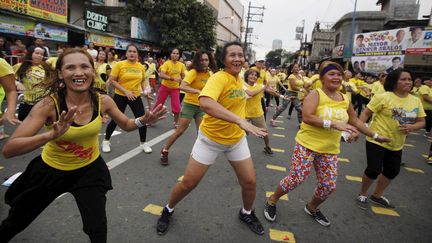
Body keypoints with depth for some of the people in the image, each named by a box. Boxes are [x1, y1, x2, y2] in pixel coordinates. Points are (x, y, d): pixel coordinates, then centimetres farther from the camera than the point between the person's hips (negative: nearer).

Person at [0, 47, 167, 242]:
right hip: (51, 169, 0)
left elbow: (126, 125, 0)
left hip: (90, 169, 1)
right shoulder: (49, 104, -28)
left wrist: (143, 120, -22)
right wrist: (52, 134, -48)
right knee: (16, 221, 23)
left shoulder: (103, 101, -19)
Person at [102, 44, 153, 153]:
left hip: (136, 96, 3)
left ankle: (143, 143, 18)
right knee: (115, 120, 4)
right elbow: (112, 80, -11)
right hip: (120, 96, -3)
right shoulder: (119, 64, -9)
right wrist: (125, 91, -19)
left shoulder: (141, 67, 2)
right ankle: (106, 141, 28)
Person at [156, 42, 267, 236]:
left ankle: (247, 213, 40)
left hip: (237, 139, 6)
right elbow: (205, 103, -46)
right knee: (188, 183, 5)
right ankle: (168, 210, 35)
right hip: (211, 138, -6)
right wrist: (240, 120, -50)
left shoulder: (238, 79, -1)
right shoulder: (219, 78, -24)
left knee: (249, 182, 9)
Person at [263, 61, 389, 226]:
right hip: (307, 145, -6)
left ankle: (312, 208, 36)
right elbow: (307, 117, -25)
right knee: (296, 179, -6)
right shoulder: (315, 94, -11)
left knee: (329, 186, 7)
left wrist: (375, 136, 24)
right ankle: (272, 201, 20)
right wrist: (333, 124, -27)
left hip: (330, 150, 6)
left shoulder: (345, 99, 7)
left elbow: (356, 121, 20)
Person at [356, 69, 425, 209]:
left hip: (397, 145, 7)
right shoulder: (383, 97, -15)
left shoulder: (416, 101, 2)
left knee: (392, 172, 17)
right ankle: (362, 195, 19)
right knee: (374, 170, -8)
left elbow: (421, 122, 6)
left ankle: (377, 195, 39)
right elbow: (366, 114, -14)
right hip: (377, 141, -7)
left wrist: (412, 127, -16)